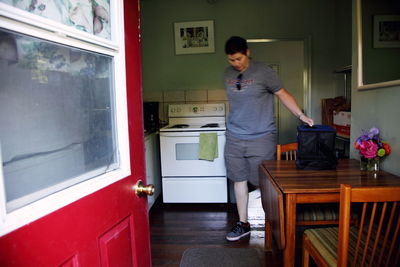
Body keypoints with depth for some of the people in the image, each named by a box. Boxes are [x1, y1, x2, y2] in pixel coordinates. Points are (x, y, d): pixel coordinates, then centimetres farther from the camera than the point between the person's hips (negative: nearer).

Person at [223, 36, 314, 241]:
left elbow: (282, 94, -3)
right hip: (234, 139, 5)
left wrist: (301, 115, -13)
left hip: (261, 138, -4)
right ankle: (243, 223, 23)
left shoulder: (263, 71, -6)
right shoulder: (227, 74, 9)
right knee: (239, 180, 9)